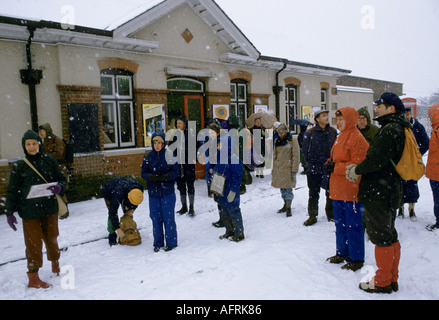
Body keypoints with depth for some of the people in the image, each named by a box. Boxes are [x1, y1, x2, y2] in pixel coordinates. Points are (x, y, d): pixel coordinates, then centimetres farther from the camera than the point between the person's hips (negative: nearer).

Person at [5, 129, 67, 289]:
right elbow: (12, 191, 1)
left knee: (51, 238, 15)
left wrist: (59, 188, -16)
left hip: (50, 208, 2)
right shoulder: (19, 166, -2)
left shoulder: (49, 160, 2)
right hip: (29, 211, -2)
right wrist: (9, 213, -2)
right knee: (34, 242, 2)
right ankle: (33, 277, 15)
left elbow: (62, 179, 7)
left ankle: (55, 265, 38)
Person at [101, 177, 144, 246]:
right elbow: (112, 212, -43)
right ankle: (112, 236, -4)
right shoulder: (118, 194, -47)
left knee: (128, 213, -3)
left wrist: (132, 209, -21)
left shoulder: (140, 188, -32)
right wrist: (118, 229, -43)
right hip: (109, 191, -4)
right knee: (112, 214, -15)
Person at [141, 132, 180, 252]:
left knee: (168, 218, 2)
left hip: (168, 192, -3)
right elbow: (143, 173, 6)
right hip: (153, 192, 3)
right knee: (155, 218, 9)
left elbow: (176, 172, -4)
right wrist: (151, 177, -15)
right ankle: (158, 243, 24)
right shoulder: (148, 157, 5)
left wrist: (165, 177, -21)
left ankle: (171, 242, 18)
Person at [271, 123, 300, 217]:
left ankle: (288, 208, 6)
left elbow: (296, 156, -7)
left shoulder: (292, 140, -4)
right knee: (282, 189, 12)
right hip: (278, 168, 5)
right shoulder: (277, 141, 12)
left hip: (287, 168, -5)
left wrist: (294, 171, -11)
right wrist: (273, 168, 14)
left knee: (288, 189, -4)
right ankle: (285, 205, 25)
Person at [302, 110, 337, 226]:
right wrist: (310, 163, 2)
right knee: (313, 193, 6)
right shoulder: (310, 133, -6)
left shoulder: (333, 131, 3)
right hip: (314, 169, -2)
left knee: (331, 192, 11)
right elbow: (305, 150, 2)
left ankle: (331, 215, 27)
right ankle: (312, 216, 18)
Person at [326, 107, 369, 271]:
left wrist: (336, 167, -16)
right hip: (338, 189, 9)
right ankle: (342, 253, 31)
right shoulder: (341, 137, 16)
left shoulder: (356, 138, -13)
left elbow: (358, 165, -19)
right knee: (340, 223, 17)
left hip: (352, 190, -9)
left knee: (353, 225, 0)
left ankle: (356, 259, 13)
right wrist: (330, 164, 3)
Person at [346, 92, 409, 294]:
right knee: (390, 236, 18)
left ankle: (382, 282, 15)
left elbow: (376, 159, -23)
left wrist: (357, 170, -6)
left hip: (378, 193, -10)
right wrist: (358, 168, 6)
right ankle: (392, 279, 31)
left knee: (381, 237, 1)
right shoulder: (398, 129, 15)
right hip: (390, 191, 10)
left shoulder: (390, 130, -17)